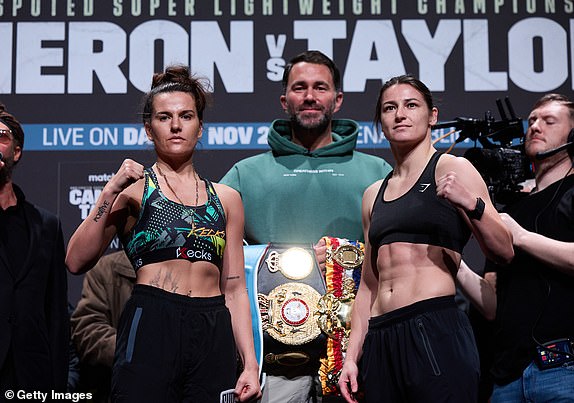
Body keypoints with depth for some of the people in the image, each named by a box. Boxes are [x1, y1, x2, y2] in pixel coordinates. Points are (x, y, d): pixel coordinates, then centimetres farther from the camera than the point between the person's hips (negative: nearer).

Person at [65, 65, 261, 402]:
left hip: (215, 336, 3)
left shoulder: (226, 198, 15)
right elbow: (77, 261, -6)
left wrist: (250, 363, 5)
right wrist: (110, 192, -15)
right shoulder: (133, 188, 5)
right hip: (151, 328, -3)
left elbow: (235, 288, 13)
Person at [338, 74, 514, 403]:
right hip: (380, 339, 6)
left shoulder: (451, 169, 1)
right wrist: (352, 356, 13)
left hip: (436, 330, -5)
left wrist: (471, 204, -23)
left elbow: (504, 251, -6)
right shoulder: (374, 194, 17)